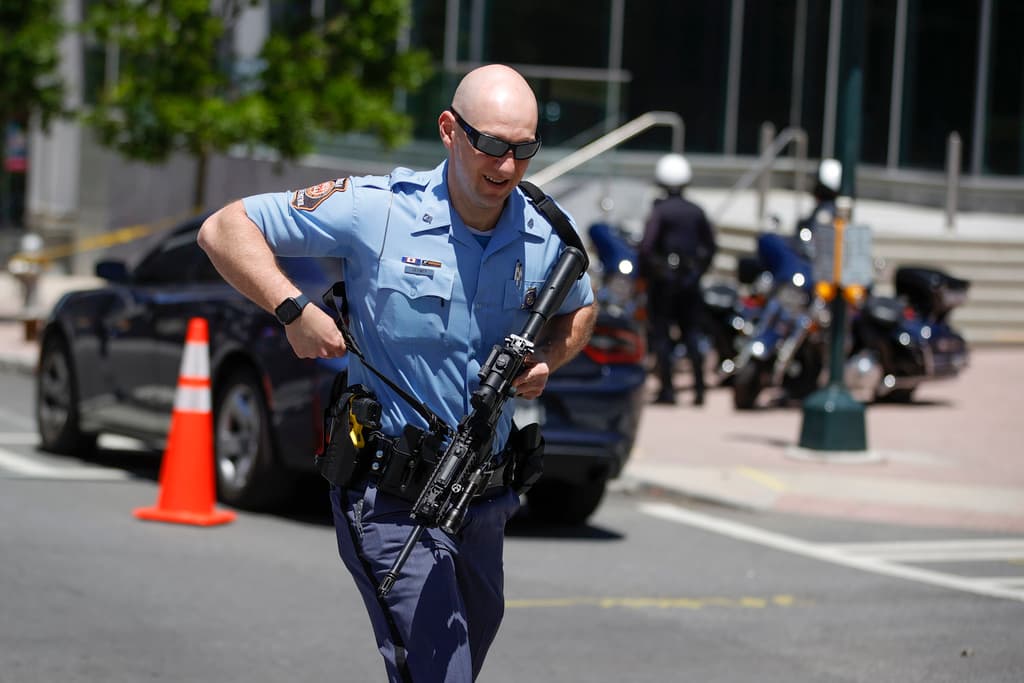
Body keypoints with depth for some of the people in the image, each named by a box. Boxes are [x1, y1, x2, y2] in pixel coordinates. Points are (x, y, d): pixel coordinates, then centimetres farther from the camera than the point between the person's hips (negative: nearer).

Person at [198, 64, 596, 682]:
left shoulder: (548, 235, -1)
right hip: (392, 493, -6)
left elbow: (581, 311, 22)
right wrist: (293, 310, -20)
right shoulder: (376, 210, -14)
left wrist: (547, 361, 0)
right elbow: (225, 229, -7)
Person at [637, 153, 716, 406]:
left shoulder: (660, 210, -10)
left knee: (661, 334, 1)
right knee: (692, 333, 9)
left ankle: (667, 389, -2)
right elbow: (710, 246, 10)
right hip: (690, 280, 5)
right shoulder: (697, 212, 5)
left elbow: (646, 246, -17)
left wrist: (646, 271, -4)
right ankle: (699, 387, 4)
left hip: (663, 280, -5)